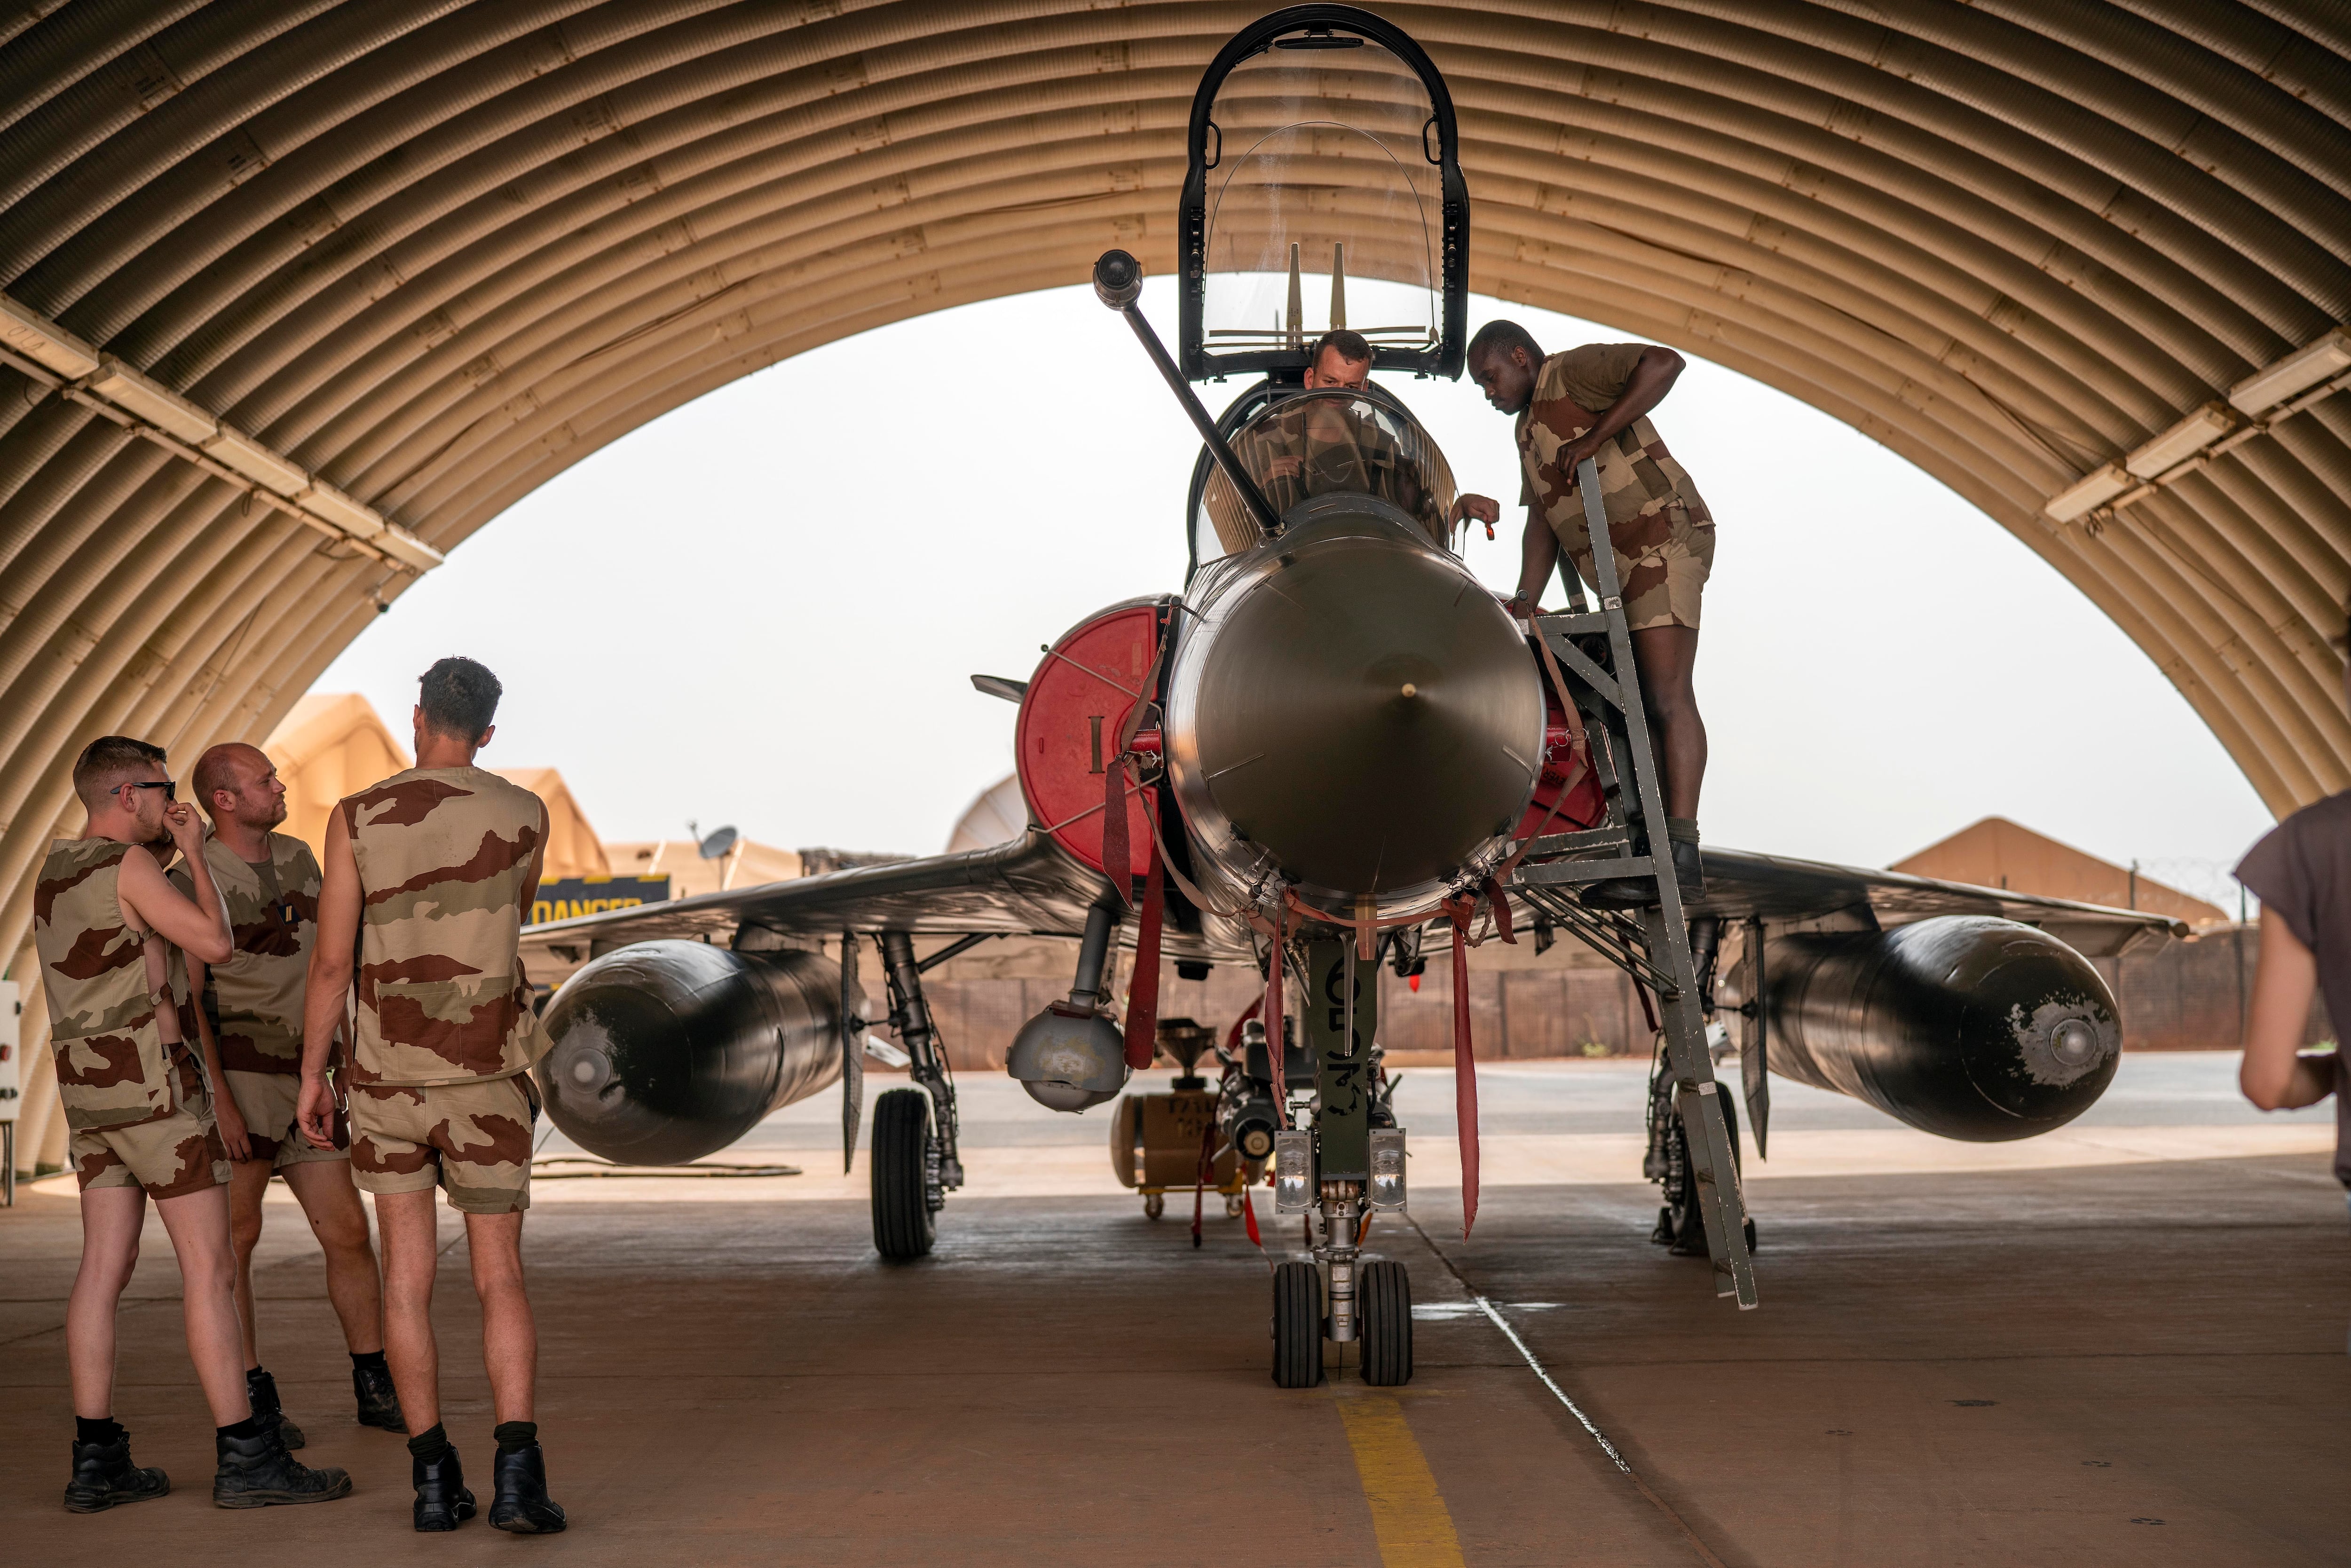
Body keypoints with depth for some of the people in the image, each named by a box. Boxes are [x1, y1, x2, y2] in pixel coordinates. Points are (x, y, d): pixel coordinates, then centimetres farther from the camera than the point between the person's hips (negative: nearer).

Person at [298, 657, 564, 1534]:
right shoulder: (523, 816, -2)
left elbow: (331, 960, -5)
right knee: (500, 1279, 3)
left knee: (408, 1279, 8)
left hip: (386, 1077, 1)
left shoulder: (357, 818, -4)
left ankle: (434, 1478, 8)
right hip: (485, 1080, -1)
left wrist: (310, 1077, 5)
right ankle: (518, 1472, -12)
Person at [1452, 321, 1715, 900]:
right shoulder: (1529, 429, 23)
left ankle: (1682, 849, -26)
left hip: (1664, 538, -10)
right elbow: (1542, 523, 20)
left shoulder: (1575, 373, -4)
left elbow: (1664, 363, -21)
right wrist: (1523, 606, 9)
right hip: (1620, 571, 10)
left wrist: (1594, 439, -20)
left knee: (1667, 694, -19)